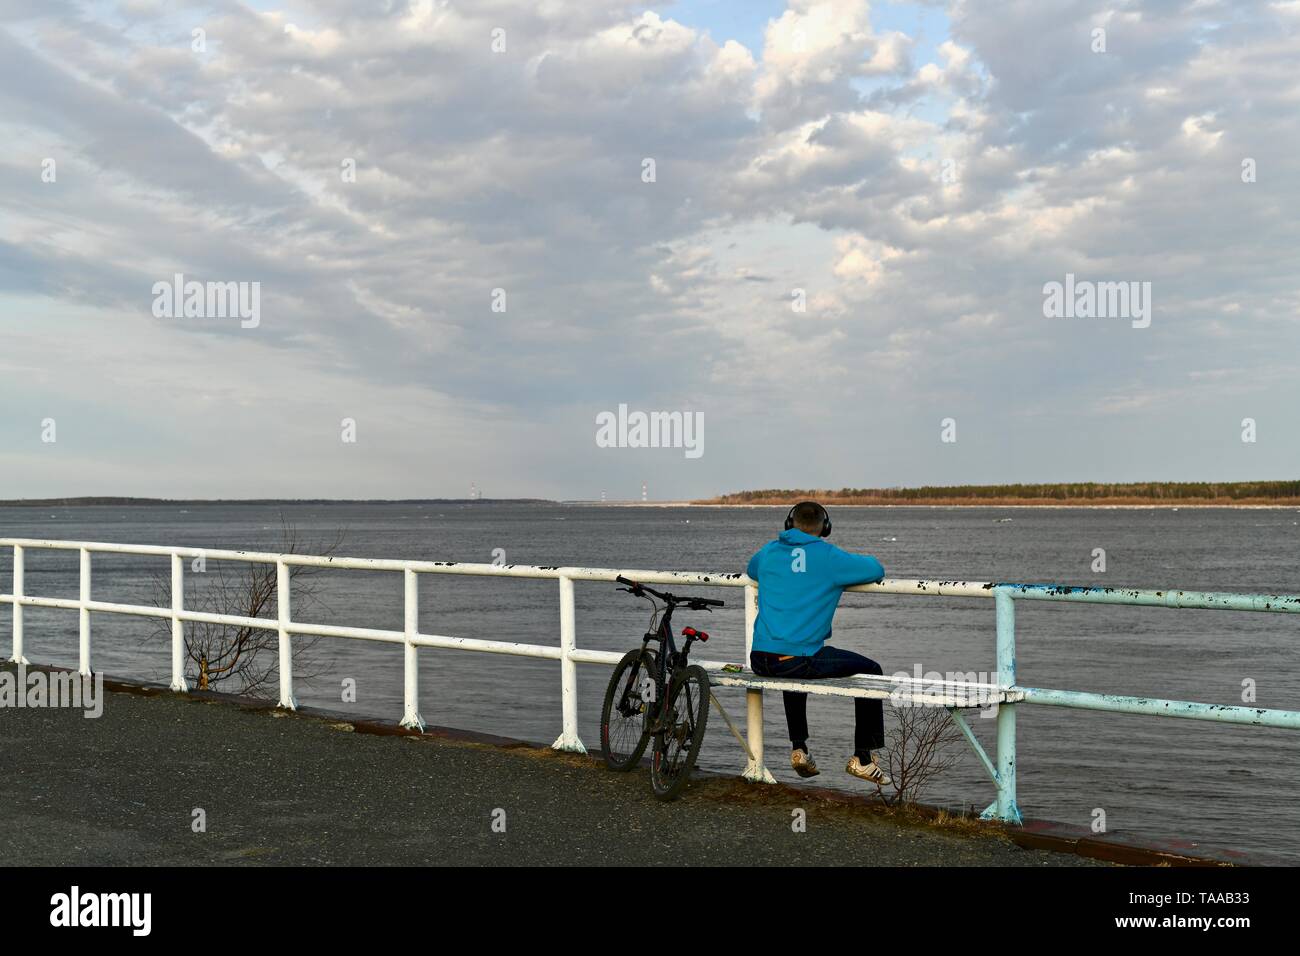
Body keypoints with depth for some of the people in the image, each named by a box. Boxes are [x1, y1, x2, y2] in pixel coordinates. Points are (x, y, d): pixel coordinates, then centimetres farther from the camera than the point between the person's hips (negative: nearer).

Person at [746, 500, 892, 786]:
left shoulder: (769, 551, 10)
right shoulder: (829, 556, -4)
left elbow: (750, 570, 33)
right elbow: (876, 569, 7)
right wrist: (841, 574, 25)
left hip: (761, 661, 5)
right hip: (800, 661, -5)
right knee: (871, 671, 15)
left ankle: (799, 749, 36)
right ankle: (862, 758, 17)